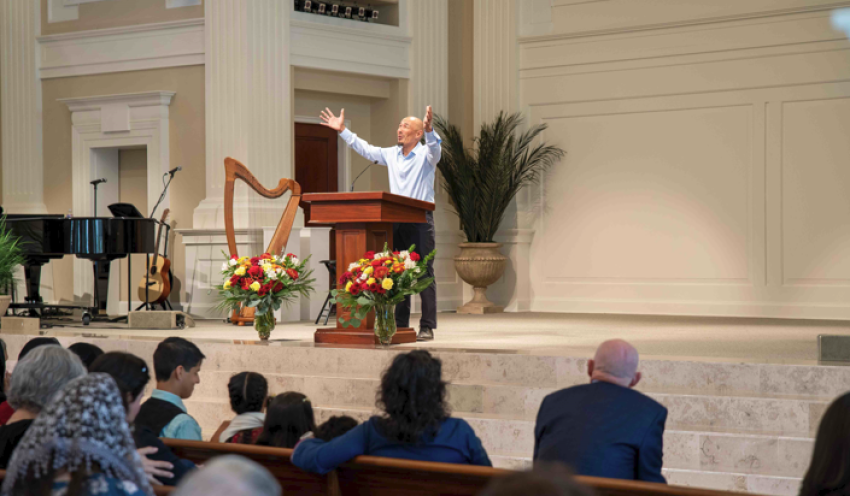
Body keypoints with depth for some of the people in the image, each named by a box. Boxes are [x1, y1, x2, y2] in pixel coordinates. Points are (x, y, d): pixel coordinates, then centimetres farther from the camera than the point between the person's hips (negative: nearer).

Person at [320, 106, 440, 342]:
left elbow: (435, 148, -23)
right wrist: (343, 131, 21)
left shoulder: (425, 154, -2)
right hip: (396, 222, 6)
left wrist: (429, 130, -44)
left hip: (420, 221, -6)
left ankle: (427, 327, -5)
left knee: (424, 273, -6)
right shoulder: (392, 154, 16)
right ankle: (400, 325, 12)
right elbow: (366, 149, 24)